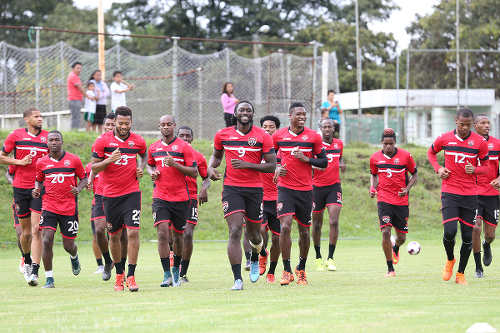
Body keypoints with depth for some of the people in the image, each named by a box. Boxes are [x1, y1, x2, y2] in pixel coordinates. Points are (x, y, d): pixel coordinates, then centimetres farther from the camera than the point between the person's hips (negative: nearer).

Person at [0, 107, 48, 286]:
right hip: (20, 188, 1)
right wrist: (19, 161, -6)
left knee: (36, 231, -11)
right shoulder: (16, 135, 2)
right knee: (26, 232, 9)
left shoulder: (48, 137, 5)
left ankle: (34, 271, -14)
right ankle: (27, 262, 35)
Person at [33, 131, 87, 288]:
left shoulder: (73, 160, -1)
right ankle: (49, 278, -7)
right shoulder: (42, 162, 3)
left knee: (68, 245, 7)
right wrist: (37, 190, -3)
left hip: (69, 208, -1)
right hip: (49, 207, 1)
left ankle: (74, 257, 46)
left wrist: (78, 189, -12)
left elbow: (84, 178, 8)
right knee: (46, 241, -15)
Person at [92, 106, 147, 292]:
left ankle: (131, 276, -10)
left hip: (131, 193, 0)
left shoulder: (138, 141, 1)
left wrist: (141, 168, 4)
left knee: (133, 232, -13)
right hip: (110, 194, 0)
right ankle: (119, 273, 25)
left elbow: (144, 155, 24)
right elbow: (94, 168, -2)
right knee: (114, 235, 8)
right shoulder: (103, 141, -4)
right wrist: (109, 160, -19)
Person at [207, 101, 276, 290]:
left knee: (254, 233, 12)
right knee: (235, 231, -15)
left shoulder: (262, 137, -2)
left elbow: (272, 166, -4)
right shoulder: (222, 135, 5)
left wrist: (247, 165, -16)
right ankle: (237, 279, -16)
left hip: (254, 189, 0)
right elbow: (216, 155, 23)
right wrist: (211, 168, 1)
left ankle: (255, 260, 47)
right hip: (231, 188, 0)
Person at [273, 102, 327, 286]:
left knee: (304, 231, 8)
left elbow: (324, 162, 4)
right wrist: (277, 169, 0)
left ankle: (301, 269, 27)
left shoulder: (313, 137, 0)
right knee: (285, 226, -16)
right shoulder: (278, 136, 4)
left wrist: (306, 159, -12)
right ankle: (287, 271, -11)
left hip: (306, 189, 1)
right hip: (285, 188, -1)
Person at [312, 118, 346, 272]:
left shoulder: (339, 144, 7)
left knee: (334, 221, -14)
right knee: (317, 223, 6)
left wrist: (341, 164, 5)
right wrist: (315, 166, -24)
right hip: (317, 187, -2)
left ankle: (330, 258, -10)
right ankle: (318, 258, 22)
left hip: (334, 187, 2)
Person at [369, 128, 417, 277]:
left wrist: (407, 189, -10)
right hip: (384, 200, -1)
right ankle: (390, 269, -8)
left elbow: (414, 175, 7)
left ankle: (395, 249, 47)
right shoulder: (375, 157, 0)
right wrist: (372, 188, -2)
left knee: (401, 237, 8)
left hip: (401, 201, 1)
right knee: (386, 232, -18)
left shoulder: (405, 156, -4)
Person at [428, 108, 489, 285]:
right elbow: (431, 152, 20)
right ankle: (450, 260, 16)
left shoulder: (480, 142, 0)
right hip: (449, 192, -1)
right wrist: (438, 169, 3)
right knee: (450, 232, -14)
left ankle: (460, 273, 17)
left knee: (468, 236, 1)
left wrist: (475, 170, -14)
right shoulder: (444, 139, 1)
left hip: (470, 194, 1)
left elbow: (485, 167, 9)